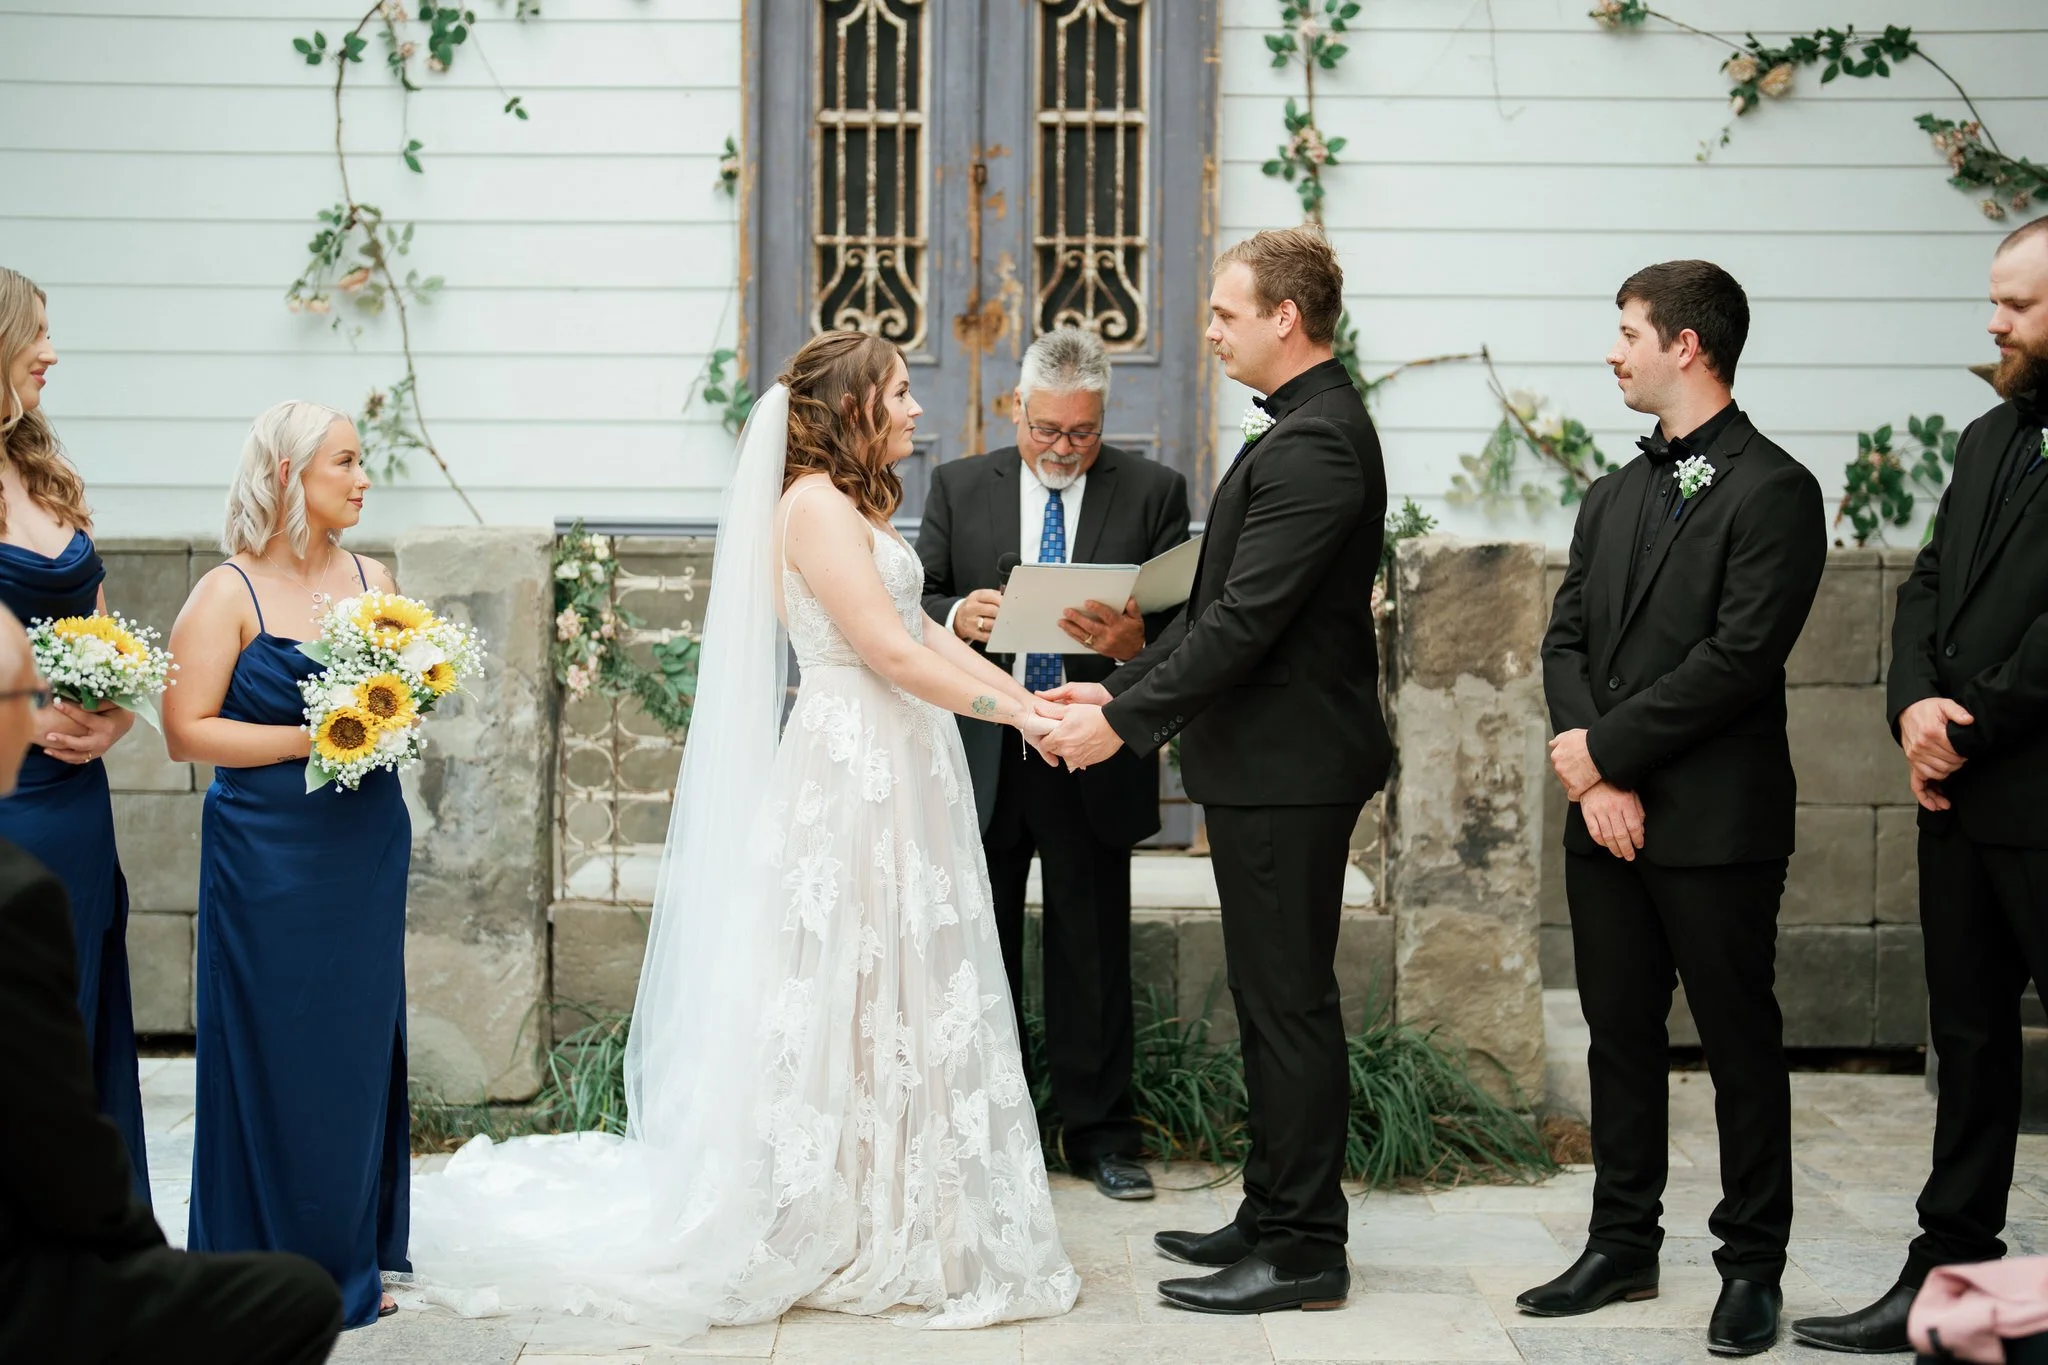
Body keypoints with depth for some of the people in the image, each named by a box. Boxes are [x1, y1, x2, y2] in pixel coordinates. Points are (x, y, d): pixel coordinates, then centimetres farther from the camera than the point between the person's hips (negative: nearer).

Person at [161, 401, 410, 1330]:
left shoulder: (371, 578, 9)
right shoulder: (228, 594, -7)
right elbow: (186, 730, -12)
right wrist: (306, 739, -18)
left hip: (367, 844, 5)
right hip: (269, 858, -5)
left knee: (359, 1043, 9)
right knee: (277, 1053, -1)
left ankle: (350, 1260, 19)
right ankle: (275, 1270, 10)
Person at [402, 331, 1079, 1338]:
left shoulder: (855, 507, 18)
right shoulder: (816, 504, -13)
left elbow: (925, 630, 12)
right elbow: (888, 651, -18)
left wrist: (1026, 696, 1)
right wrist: (1011, 714, -14)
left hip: (895, 776, 10)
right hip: (854, 774, -10)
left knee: (896, 997, 11)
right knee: (849, 998, -3)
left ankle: (876, 1223, 19)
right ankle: (841, 1236, 6)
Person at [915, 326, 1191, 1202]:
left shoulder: (1152, 493, 1)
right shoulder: (958, 487, 6)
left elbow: (1184, 622, -4)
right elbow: (916, 601, 4)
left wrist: (1135, 643, -26)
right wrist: (956, 617, -19)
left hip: (1093, 761, -2)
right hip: (982, 759, 2)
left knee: (1093, 955, 6)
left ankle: (1099, 1135, 18)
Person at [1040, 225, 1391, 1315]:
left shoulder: (1312, 444, -19)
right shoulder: (1304, 429, 14)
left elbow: (1244, 620, -23)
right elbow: (1222, 605, 17)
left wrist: (1126, 721, -18)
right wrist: (1121, 687, 11)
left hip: (1288, 767, -10)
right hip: (1273, 763, 10)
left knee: (1290, 1003, -3)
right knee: (1274, 1000, 16)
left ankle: (1302, 1251, 6)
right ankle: (1277, 1216, 26)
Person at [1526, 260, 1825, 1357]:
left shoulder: (1772, 490, -9)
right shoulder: (1613, 496, 16)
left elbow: (1740, 657, -17)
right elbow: (1566, 640, 10)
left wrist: (1606, 750, -13)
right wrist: (1593, 777, -6)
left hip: (1716, 823, -7)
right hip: (1608, 817, 7)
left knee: (1741, 1044, 3)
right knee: (1620, 1036, 12)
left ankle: (1752, 1267, 13)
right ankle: (1623, 1244, 23)